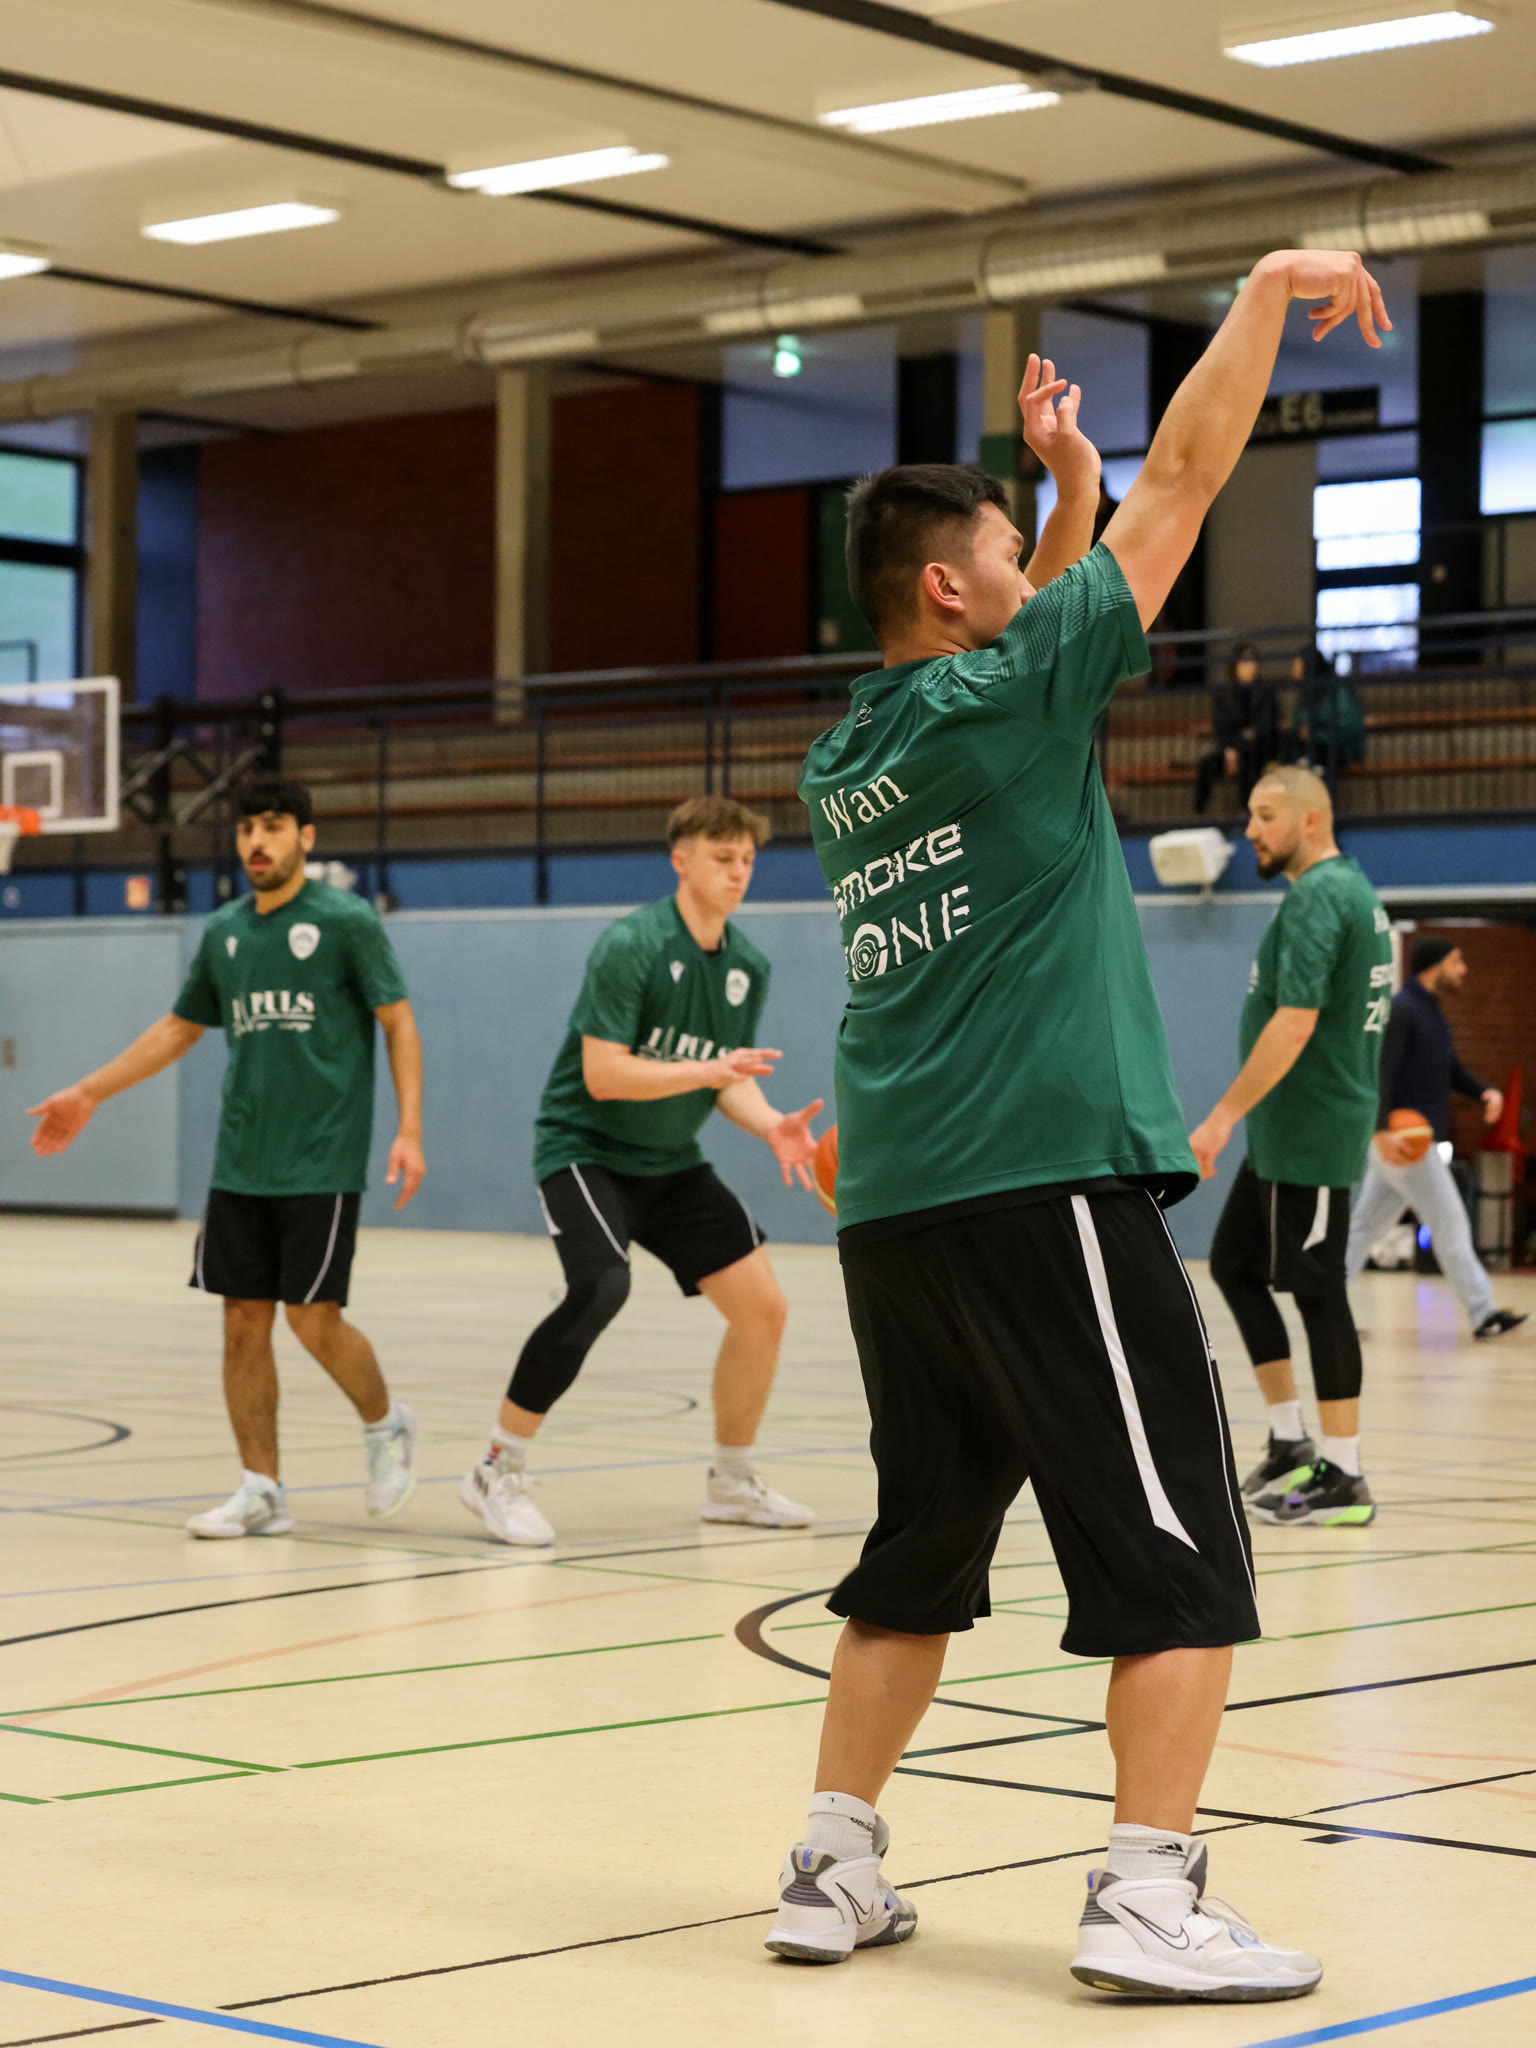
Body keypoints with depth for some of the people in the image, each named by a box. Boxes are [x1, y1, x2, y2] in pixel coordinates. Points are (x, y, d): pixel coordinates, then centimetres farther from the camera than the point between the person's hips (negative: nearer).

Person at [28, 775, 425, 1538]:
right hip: (240, 1164, 5)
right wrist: (88, 1094, 20)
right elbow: (179, 1029, 22)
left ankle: (385, 1424, 21)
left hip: (322, 1161, -5)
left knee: (312, 1317, -7)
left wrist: (409, 1128, -14)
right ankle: (261, 1491, 8)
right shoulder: (223, 932, 10)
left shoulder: (345, 921, -4)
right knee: (244, 1321, 2)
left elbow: (398, 1021, -3)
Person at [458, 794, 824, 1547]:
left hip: (671, 1164, 7)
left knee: (762, 1304, -1)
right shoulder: (631, 945, -18)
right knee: (601, 1286, -31)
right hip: (584, 1147, -7)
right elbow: (603, 1075, -23)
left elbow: (726, 1079, 9)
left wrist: (772, 1126, -11)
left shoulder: (749, 968, 3)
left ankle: (732, 1481, 19)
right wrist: (707, 1069, -30)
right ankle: (498, 1470, -17)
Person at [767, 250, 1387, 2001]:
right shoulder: (1005, 691, -6)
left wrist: (1074, 491, 31)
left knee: (921, 1547, 16)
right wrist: (1271, 289, 8)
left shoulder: (848, 760, 14)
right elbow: (1189, 473, -2)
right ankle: (1149, 1892, -7)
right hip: (1048, 1182, -8)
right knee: (1176, 1555, -3)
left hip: (892, 1202, 8)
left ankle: (834, 1866, 16)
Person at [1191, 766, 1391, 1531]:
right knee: (1234, 1263, 15)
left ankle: (1342, 1478, 1)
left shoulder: (1316, 897, -16)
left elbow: (1295, 1021, -25)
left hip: (1309, 1135, -10)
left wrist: (1225, 1114, -23)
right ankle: (1291, 1444, 17)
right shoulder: (1354, 889, 15)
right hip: (1285, 1132, 10)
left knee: (1316, 1292, -5)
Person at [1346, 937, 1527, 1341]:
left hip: (1416, 1140, 10)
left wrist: (1484, 1092, 1)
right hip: (1399, 1141, -10)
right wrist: (1383, 1131, -30)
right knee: (1450, 1221, -7)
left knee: (1366, 1224, 10)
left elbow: (1452, 1070, 21)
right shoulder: (1400, 1011, -13)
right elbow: (1379, 1073, -21)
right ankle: (1483, 1314, -3)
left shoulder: (1431, 1012, 18)